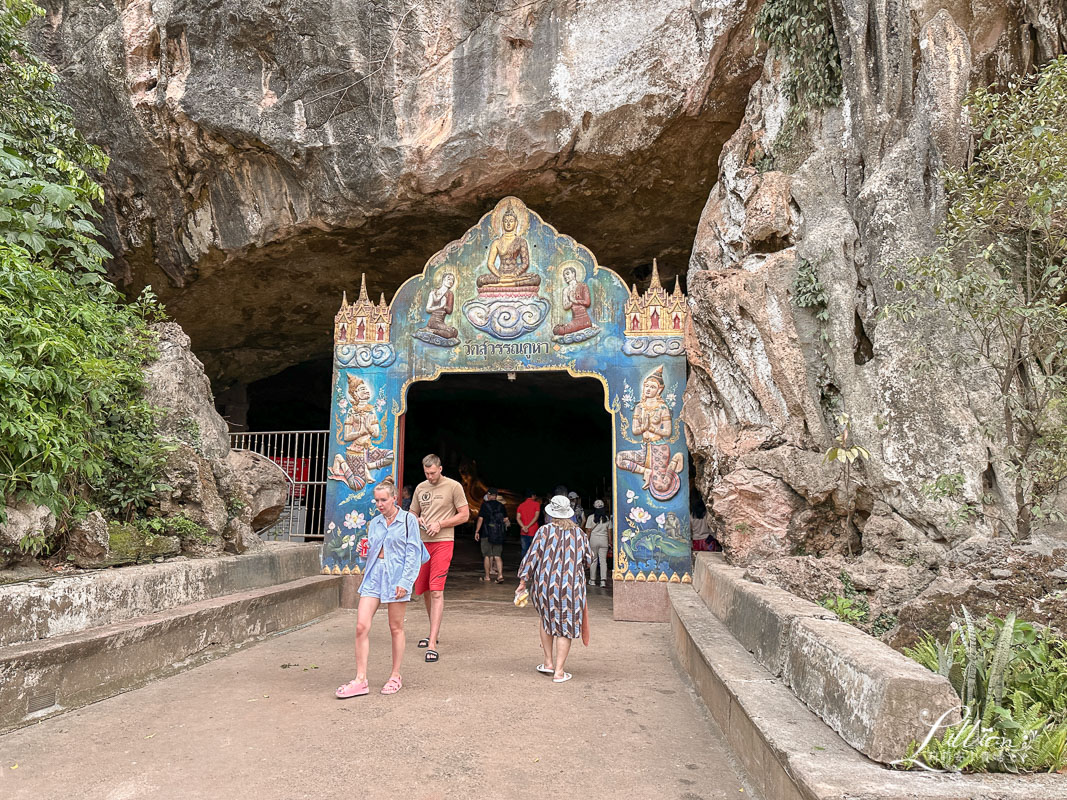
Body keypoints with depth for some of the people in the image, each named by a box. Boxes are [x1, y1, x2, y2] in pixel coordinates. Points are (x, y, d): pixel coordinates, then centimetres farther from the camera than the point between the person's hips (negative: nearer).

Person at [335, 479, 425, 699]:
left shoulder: (408, 520, -2)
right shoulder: (374, 523, 12)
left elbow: (413, 553, -6)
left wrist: (405, 581, -12)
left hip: (396, 577, -4)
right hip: (374, 575, 4)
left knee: (396, 628, 6)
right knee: (361, 626, -6)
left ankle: (395, 677, 20)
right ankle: (360, 680, 1)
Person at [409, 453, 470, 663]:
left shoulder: (453, 486, -3)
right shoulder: (420, 488, 12)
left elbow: (464, 515, -4)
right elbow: (412, 514, 21)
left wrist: (439, 523, -12)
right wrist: (419, 520, -2)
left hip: (443, 543, -6)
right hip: (422, 543, 6)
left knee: (436, 591, -14)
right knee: (424, 590, 14)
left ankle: (432, 644, -15)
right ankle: (434, 632, 33)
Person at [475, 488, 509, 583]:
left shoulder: (485, 505, -4)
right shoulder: (501, 506, 5)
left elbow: (480, 519, -7)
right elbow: (506, 519, 7)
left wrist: (477, 531, -1)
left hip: (487, 533, -3)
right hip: (499, 535, 3)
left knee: (487, 556, 6)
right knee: (498, 556, 7)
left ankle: (487, 576, 11)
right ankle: (500, 574, -7)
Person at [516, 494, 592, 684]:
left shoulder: (544, 531, -5)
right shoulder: (579, 533, 3)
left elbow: (532, 556, -6)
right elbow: (588, 559, 12)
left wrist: (523, 581, -1)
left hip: (545, 584, 0)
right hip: (571, 587, 0)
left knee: (547, 620, 22)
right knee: (565, 627, 6)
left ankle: (548, 662, 24)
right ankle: (559, 671, 3)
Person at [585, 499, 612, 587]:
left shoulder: (591, 517, -5)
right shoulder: (607, 517, 2)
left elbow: (588, 531, -4)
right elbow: (609, 531, 6)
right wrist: (610, 542, 14)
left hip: (593, 539, -1)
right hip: (604, 540, 2)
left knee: (593, 560, 9)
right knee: (603, 560, 3)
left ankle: (592, 580, 15)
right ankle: (603, 580, -5)